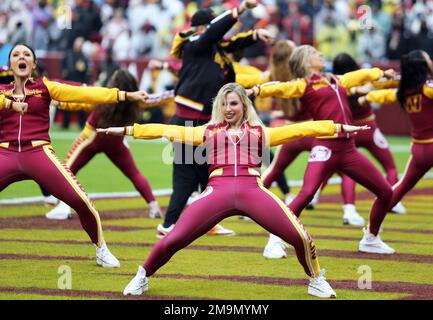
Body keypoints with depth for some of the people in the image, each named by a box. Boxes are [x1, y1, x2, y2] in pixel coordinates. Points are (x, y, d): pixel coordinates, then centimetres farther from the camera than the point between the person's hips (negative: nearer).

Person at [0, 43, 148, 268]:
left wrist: (125, 95, -8)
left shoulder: (44, 87, 9)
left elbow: (83, 94, 0)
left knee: (80, 201, -12)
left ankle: (101, 250, 9)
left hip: (39, 154, -1)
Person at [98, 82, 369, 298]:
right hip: (218, 190, 0)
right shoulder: (207, 132, 23)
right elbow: (165, 130, 18)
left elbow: (299, 130, 18)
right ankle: (142, 278, 15)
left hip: (253, 189, 0)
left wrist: (339, 128, 12)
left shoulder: (259, 132, 22)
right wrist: (127, 130, 12)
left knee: (300, 237, -14)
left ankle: (316, 281, 14)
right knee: (173, 240, -11)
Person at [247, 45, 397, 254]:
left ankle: (370, 239, 29)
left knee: (386, 192, 11)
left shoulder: (337, 81, 21)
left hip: (348, 150, 7)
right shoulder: (303, 85, 1)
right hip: (325, 148, -7)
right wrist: (257, 90, -36)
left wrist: (382, 73, 56)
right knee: (307, 193, -27)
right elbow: (280, 88, -16)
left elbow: (360, 76, 39)